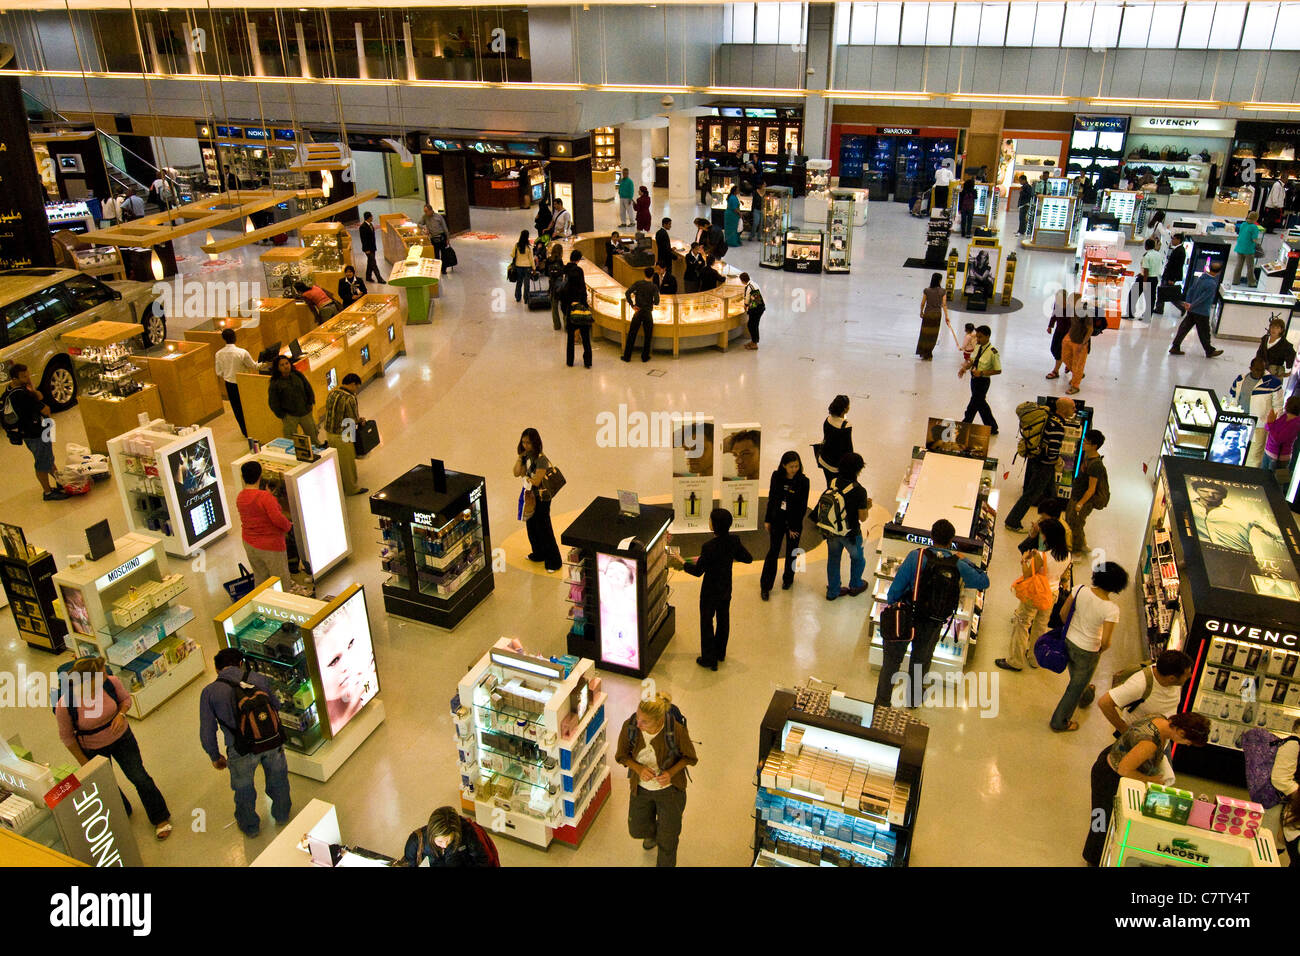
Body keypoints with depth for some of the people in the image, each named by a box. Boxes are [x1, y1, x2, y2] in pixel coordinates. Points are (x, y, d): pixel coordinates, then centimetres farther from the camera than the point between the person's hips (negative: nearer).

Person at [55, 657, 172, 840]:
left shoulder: (111, 682, -25)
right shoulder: (64, 705, -31)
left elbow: (125, 698, -2)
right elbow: (67, 736, -13)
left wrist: (121, 714, -23)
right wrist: (84, 763, -6)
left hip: (121, 737, 1)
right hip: (93, 750, -1)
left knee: (139, 777, 5)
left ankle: (160, 818, 24)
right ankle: (122, 814, 51)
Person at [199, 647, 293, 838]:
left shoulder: (209, 692, -4)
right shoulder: (258, 678, 1)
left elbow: (207, 732, 0)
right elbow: (276, 708, 11)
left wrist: (215, 757, 15)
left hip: (242, 750, -2)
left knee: (244, 790, 25)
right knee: (277, 779, 28)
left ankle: (250, 827, 47)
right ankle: (282, 815, 50)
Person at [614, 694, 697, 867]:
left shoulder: (676, 730, -32)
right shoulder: (629, 726, -27)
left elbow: (689, 757, -12)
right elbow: (622, 755, -8)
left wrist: (671, 772, -28)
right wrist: (638, 768, -27)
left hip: (670, 789, -2)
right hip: (641, 787, 3)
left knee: (667, 838, 15)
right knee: (637, 830, 24)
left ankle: (665, 864, 48)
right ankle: (653, 834, 60)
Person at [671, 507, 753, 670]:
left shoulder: (709, 546, -30)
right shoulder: (734, 541, -12)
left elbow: (698, 571, -22)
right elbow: (748, 558, 0)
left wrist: (682, 564, -7)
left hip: (710, 592, -6)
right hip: (726, 589, 6)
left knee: (707, 623, 11)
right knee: (723, 620, 23)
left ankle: (709, 659, 23)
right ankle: (720, 653, 41)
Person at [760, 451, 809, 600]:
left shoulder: (803, 481, -14)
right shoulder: (776, 476, -7)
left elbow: (802, 507, -9)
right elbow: (771, 498, 3)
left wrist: (794, 527, -8)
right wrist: (767, 520, 5)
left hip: (794, 522, -1)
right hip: (777, 520, 1)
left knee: (791, 552, 14)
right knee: (773, 551, 1)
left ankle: (788, 578, 37)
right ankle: (765, 586, 8)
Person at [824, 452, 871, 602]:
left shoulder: (833, 483, -10)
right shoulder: (859, 491, -25)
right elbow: (862, 518, -19)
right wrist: (868, 507, 2)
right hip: (850, 533, -4)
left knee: (833, 560, 21)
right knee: (857, 558, 24)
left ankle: (833, 591, 34)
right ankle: (855, 586, 44)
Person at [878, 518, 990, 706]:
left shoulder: (916, 556, -17)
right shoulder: (959, 565, -10)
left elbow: (897, 587, -13)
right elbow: (984, 581, 6)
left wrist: (891, 604, 3)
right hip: (933, 626, 2)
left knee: (892, 660, 16)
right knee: (920, 662, 23)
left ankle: (882, 702, 24)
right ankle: (912, 701, 41)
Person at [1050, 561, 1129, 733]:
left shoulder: (1080, 590, -17)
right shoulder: (1111, 609, -28)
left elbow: (1063, 613, -6)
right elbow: (1106, 642, -26)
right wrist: (1102, 650, -3)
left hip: (1068, 641, 5)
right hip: (1087, 652, -5)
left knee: (1076, 677, 35)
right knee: (1077, 687, 19)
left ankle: (1082, 697, 65)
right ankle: (1059, 722, 34)